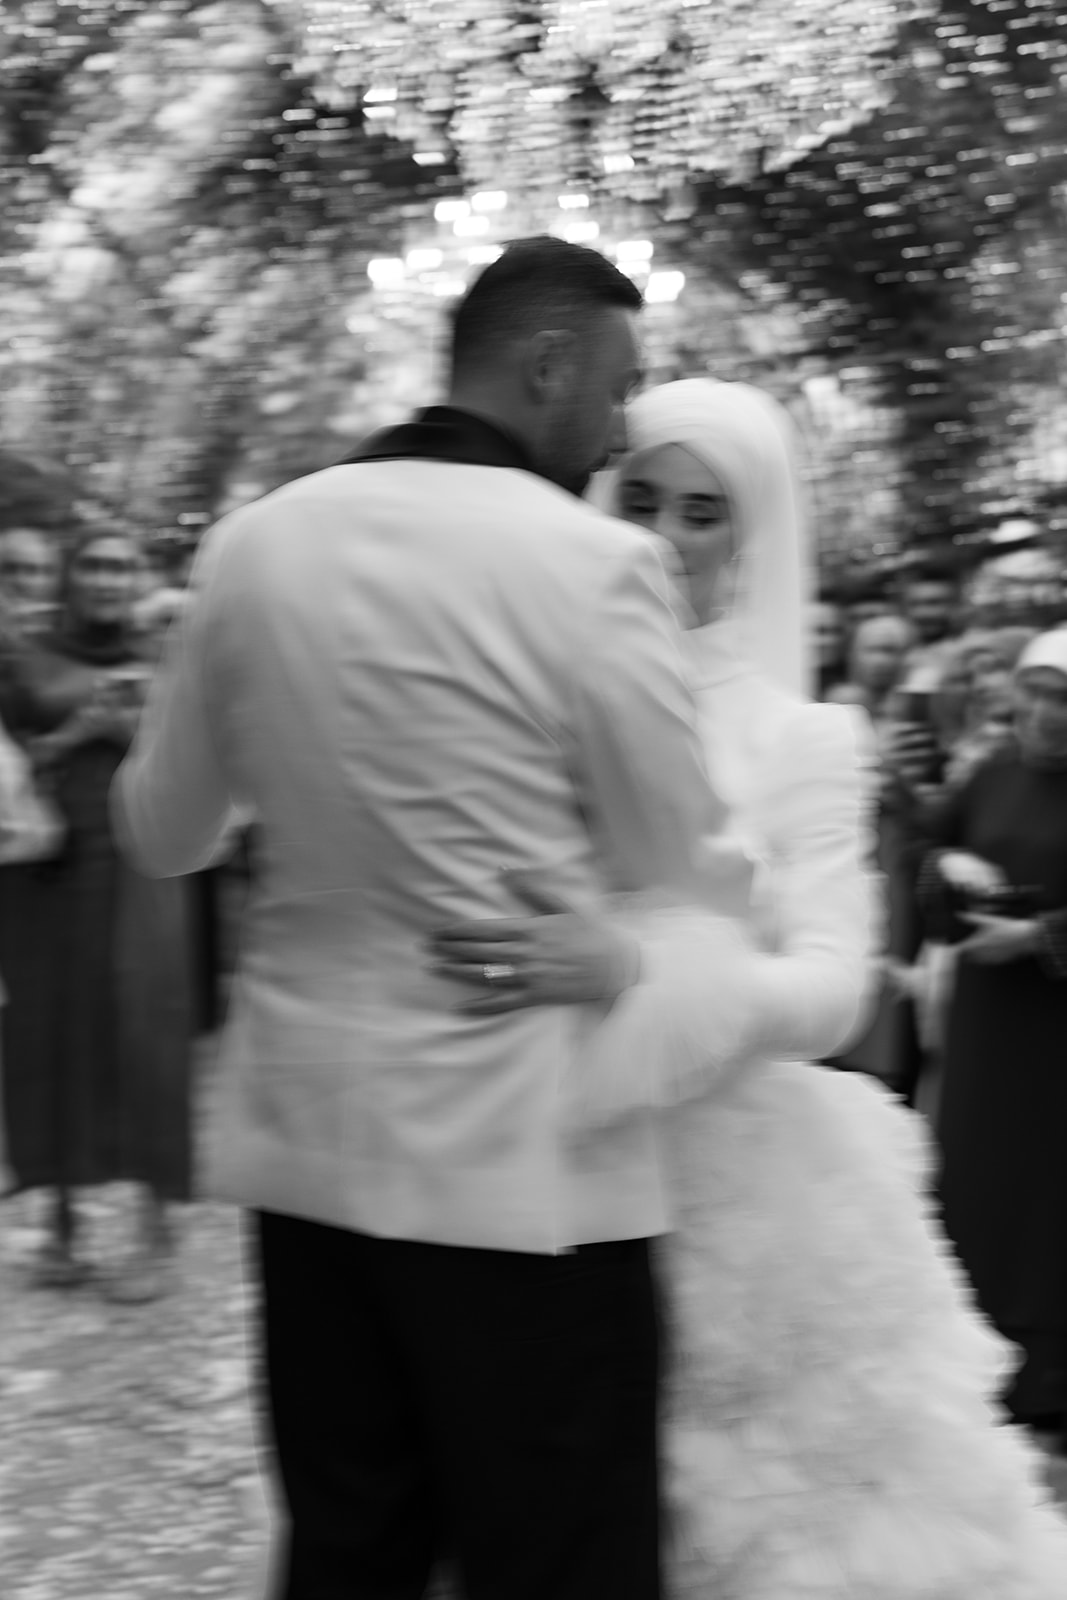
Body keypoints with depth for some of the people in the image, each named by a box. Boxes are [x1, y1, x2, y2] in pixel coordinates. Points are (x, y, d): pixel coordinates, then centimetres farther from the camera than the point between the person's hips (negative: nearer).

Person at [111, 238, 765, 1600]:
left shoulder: (252, 543, 3)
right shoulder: (591, 563, -12)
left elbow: (160, 833, 13)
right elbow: (684, 878, -4)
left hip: (303, 1144, 6)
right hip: (523, 1172, -6)